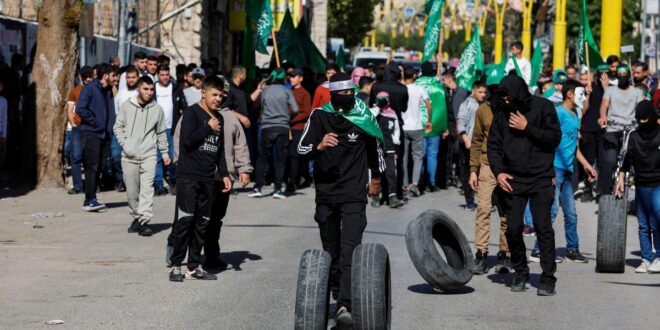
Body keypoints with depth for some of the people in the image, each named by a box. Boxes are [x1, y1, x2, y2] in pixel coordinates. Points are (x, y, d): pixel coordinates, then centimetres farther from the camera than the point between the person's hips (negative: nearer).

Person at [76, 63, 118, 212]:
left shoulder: (109, 91, 15)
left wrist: (110, 128, 7)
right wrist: (95, 122, -15)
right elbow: (80, 109, -16)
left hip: (104, 134, 7)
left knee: (99, 167, 7)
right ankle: (90, 200, -15)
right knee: (92, 166, -13)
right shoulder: (89, 89, -7)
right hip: (91, 133, -7)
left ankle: (91, 199, 13)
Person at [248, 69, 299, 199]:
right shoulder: (287, 91, 0)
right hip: (283, 127, -1)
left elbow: (261, 109, 11)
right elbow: (295, 109, -5)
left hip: (267, 127, 1)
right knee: (280, 159, 3)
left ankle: (258, 187, 1)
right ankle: (278, 189, 0)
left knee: (262, 157, 7)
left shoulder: (265, 92, 5)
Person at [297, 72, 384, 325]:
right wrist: (319, 146, -29)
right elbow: (301, 149, -8)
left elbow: (375, 147, 15)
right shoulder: (319, 117, -2)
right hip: (325, 194, 2)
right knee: (331, 252, 12)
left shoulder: (363, 118, -2)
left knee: (349, 251, -15)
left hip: (354, 196, -2)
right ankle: (338, 297, 26)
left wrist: (376, 178, 26)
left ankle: (345, 306, -24)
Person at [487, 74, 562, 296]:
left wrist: (527, 127, -14)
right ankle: (520, 273, 16)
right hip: (513, 180, 3)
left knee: (543, 226, -7)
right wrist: (498, 171, -2)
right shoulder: (503, 113, 7)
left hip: (541, 179, -3)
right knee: (513, 228, 0)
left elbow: (555, 138, -9)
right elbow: (493, 144, 11)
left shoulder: (543, 107, -2)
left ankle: (548, 277, -3)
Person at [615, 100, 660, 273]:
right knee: (643, 226, 5)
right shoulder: (634, 136, 9)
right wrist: (621, 178, 4)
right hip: (641, 186, 4)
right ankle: (646, 259, 10)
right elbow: (628, 158, 12)